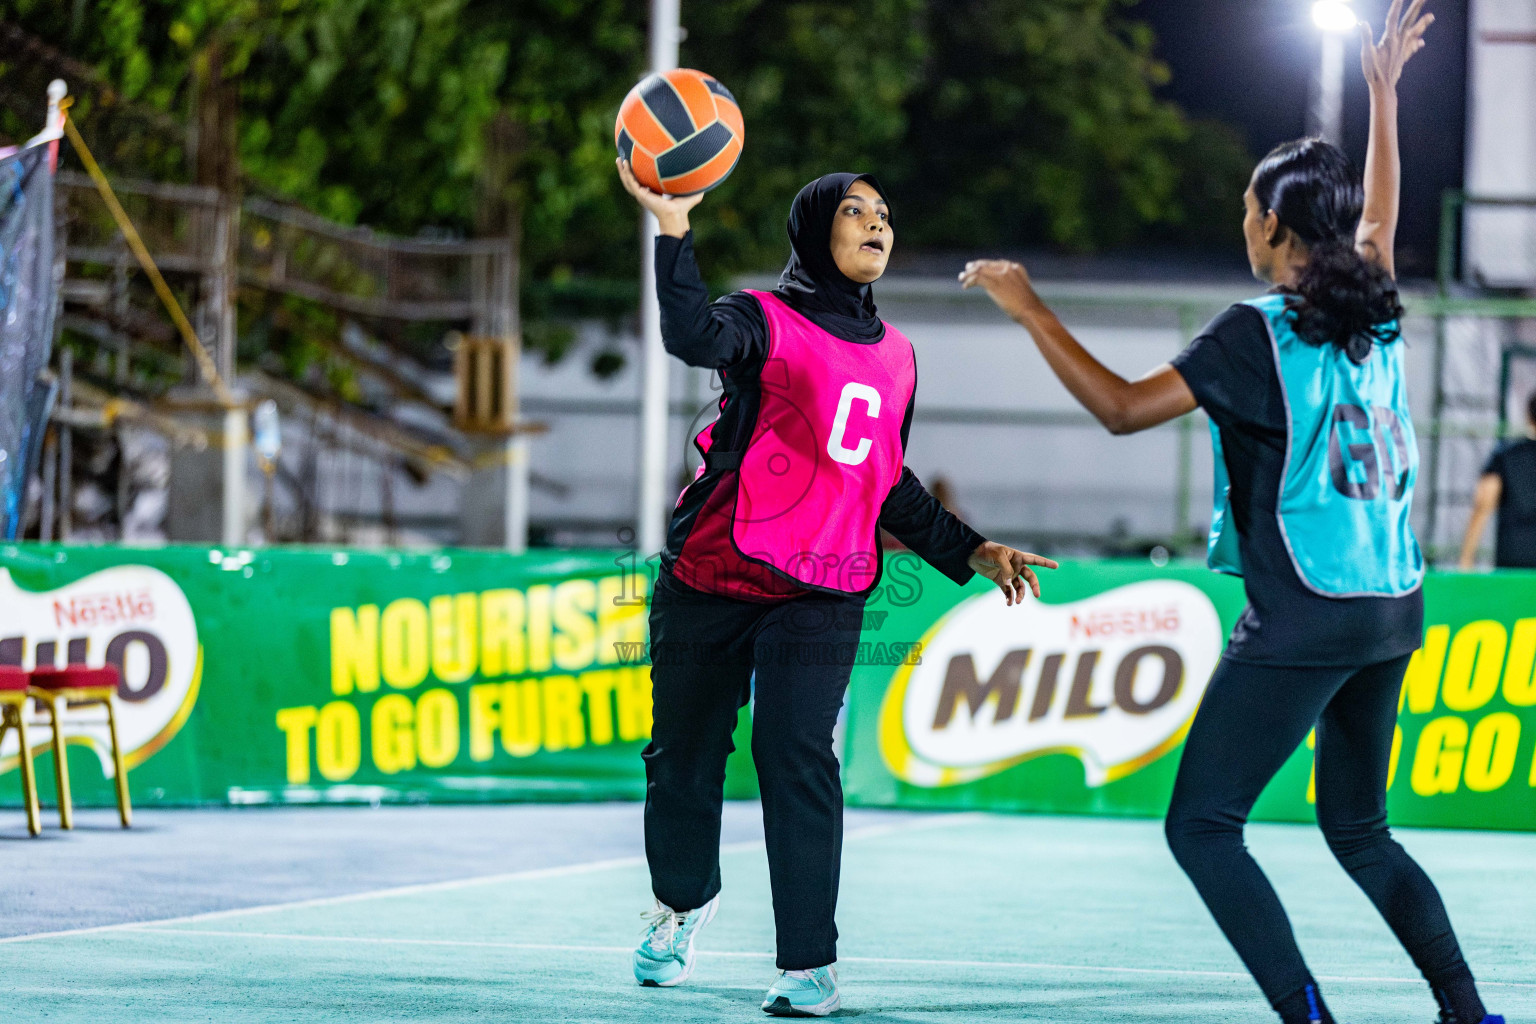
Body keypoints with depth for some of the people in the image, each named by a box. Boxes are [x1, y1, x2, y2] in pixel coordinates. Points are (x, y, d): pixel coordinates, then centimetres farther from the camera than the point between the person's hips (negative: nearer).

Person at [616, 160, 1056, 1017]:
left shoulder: (896, 357, 13)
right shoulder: (767, 321, -5)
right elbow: (695, 337, -29)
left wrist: (969, 552, 16)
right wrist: (675, 231, -42)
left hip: (824, 593, 2)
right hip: (712, 582, -2)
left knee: (797, 756, -15)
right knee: (685, 752, 9)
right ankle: (685, 901, 38)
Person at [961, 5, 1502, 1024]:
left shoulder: (1258, 333, -11)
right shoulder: (1379, 316, 8)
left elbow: (1125, 406, -14)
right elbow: (1378, 219, 30)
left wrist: (1030, 308, -8)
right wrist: (1384, 91, 41)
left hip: (1302, 620, -8)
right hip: (1392, 608, 8)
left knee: (1202, 826, -3)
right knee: (1359, 829, 20)